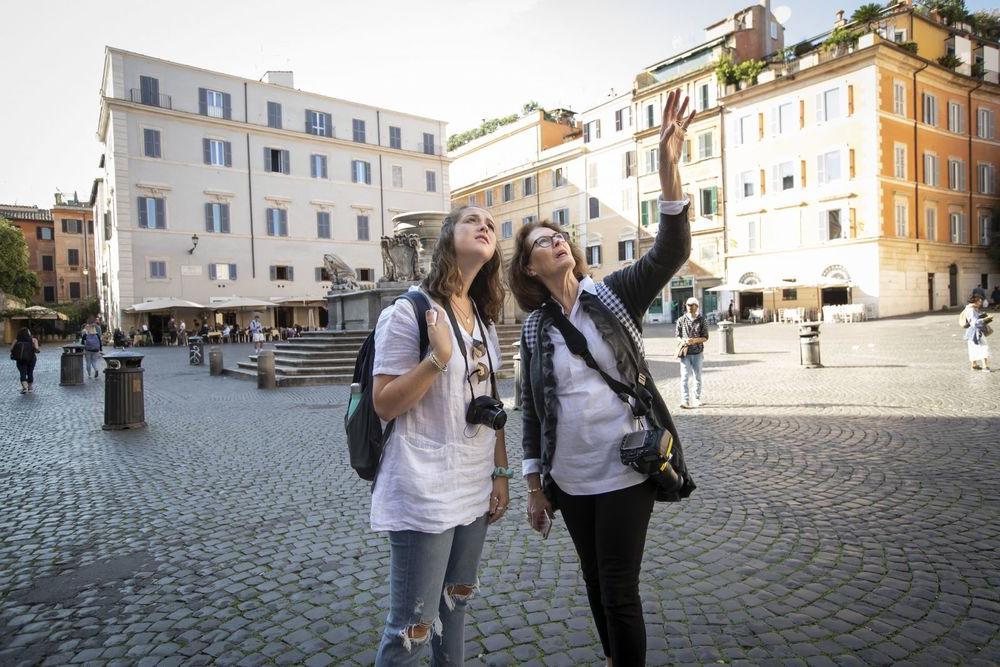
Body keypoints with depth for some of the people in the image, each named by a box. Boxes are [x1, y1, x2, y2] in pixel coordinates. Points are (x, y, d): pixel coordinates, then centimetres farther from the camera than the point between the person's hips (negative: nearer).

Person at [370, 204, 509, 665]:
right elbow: (384, 404, -15)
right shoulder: (408, 311, -13)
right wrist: (439, 357, -26)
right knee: (411, 628, 3)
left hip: (474, 488, 7)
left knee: (456, 604, 22)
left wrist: (501, 473, 11)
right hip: (424, 491, -7)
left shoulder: (484, 319, 9)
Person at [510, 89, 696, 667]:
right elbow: (532, 409, 5)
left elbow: (671, 252, -19)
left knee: (620, 590, 2)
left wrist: (669, 166, -32)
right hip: (569, 482, 3)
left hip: (625, 472, -3)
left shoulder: (615, 294, -4)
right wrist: (535, 485, 5)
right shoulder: (534, 330, 1)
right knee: (596, 583, 19)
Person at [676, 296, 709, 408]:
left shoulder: (701, 320, 2)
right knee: (684, 377, -10)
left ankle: (697, 398, 27)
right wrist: (681, 341, -16)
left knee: (697, 376, 12)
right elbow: (678, 335, 6)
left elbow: (705, 337, 1)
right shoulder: (681, 320, 3)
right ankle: (685, 400, -12)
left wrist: (695, 340, -17)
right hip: (685, 353, -1)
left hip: (697, 353, 1)